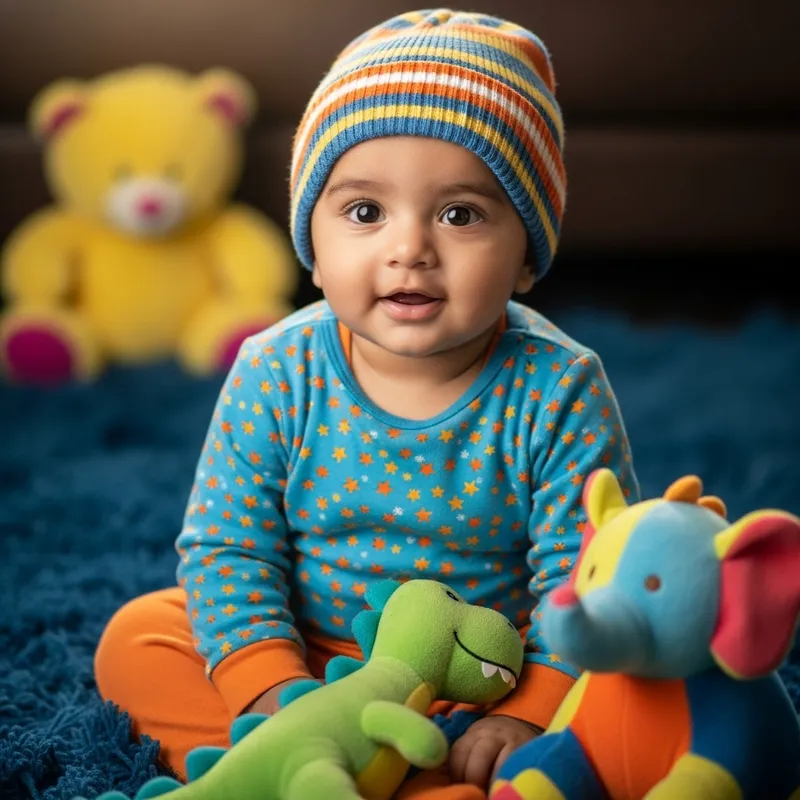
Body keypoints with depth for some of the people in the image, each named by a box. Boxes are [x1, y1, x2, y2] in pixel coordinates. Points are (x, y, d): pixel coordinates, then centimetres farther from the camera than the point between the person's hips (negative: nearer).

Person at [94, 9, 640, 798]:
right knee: (137, 638, -12)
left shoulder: (559, 391, -16)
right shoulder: (276, 375, -11)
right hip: (305, 662, 2)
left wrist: (529, 713, -27)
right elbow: (226, 548, -8)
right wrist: (270, 690, -21)